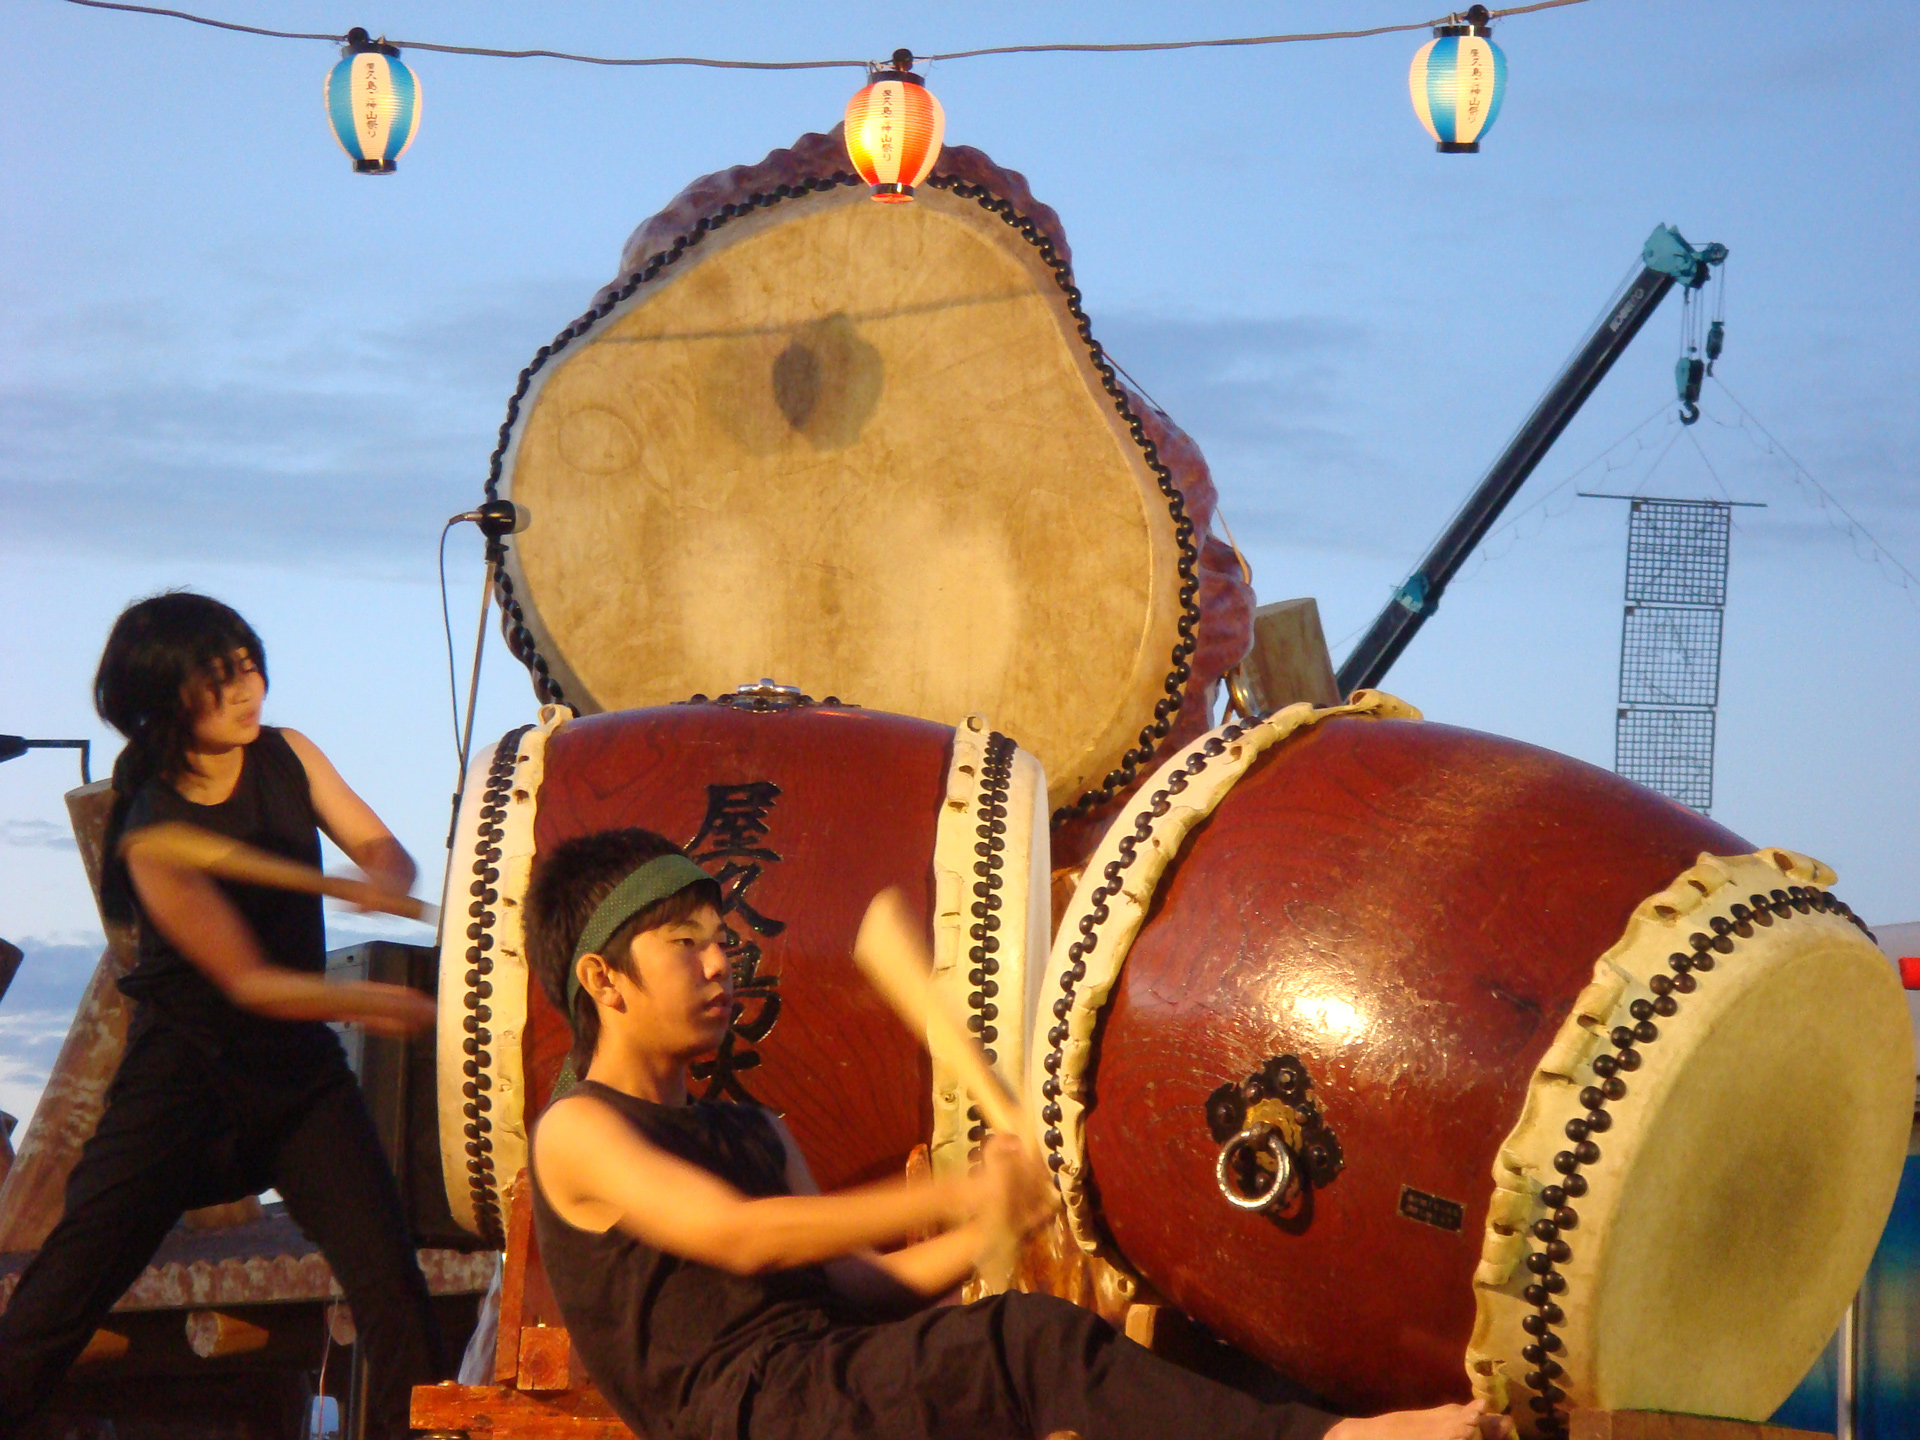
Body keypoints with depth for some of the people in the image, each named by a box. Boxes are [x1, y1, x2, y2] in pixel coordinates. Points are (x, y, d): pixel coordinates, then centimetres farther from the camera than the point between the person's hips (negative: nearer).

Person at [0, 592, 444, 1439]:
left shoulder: (286, 757, -2)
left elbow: (383, 852, 5)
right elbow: (249, 983, -21)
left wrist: (382, 881, -20)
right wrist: (393, 1007, -28)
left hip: (299, 1062, 4)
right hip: (185, 1073, -4)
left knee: (392, 1288, -7)